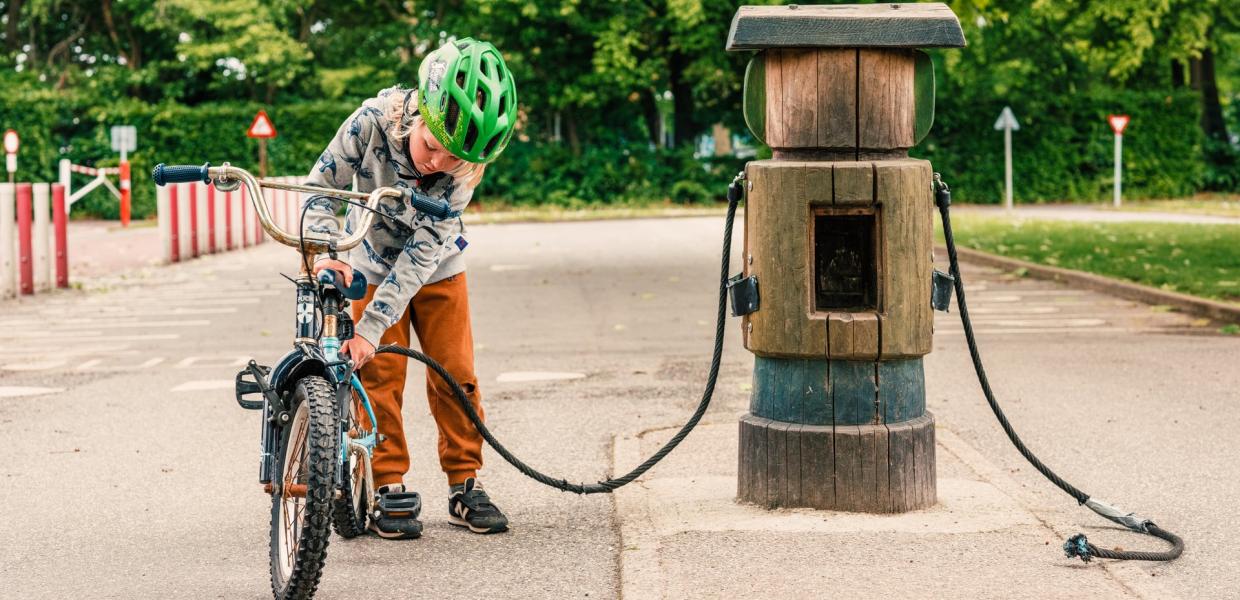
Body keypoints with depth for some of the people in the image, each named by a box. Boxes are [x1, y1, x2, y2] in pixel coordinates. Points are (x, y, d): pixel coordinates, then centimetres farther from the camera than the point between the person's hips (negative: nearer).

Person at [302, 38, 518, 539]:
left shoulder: (465, 168, -30)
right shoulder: (372, 122, -31)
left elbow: (422, 252, -31)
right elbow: (321, 189, -19)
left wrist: (371, 326, -36)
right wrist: (328, 252, -36)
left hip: (436, 271, 0)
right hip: (371, 266, 0)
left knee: (455, 373, -3)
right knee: (379, 375, -5)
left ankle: (465, 485, 10)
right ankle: (389, 488, 4)